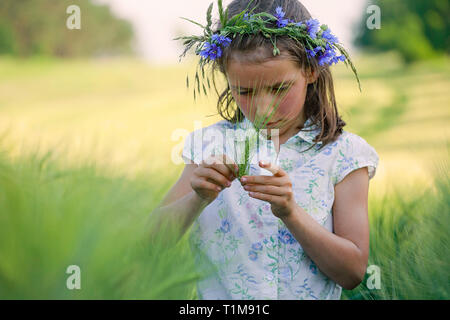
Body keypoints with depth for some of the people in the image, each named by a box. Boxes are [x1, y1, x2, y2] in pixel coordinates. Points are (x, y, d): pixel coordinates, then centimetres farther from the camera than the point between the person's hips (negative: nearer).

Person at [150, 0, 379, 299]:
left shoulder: (343, 154, 0)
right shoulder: (211, 146, 6)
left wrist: (290, 213, -16)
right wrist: (198, 199, -15)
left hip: (308, 296, -1)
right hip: (217, 296, 1)